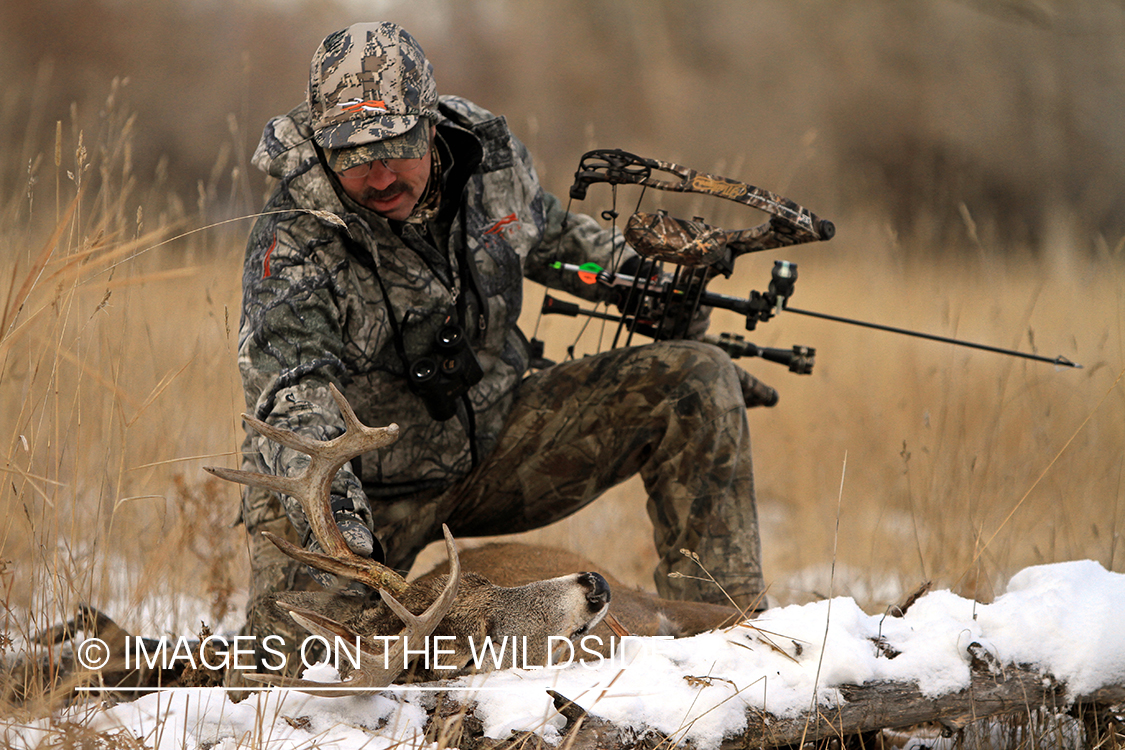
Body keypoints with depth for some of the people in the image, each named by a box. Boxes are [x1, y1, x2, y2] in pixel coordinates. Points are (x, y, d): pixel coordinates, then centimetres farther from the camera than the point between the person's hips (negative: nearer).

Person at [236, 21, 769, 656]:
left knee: (699, 382, -7)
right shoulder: (294, 246, -27)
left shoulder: (491, 157, -9)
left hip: (494, 447, 5)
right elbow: (291, 405, -40)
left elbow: (551, 236, 16)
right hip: (372, 493, -5)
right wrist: (333, 510, -56)